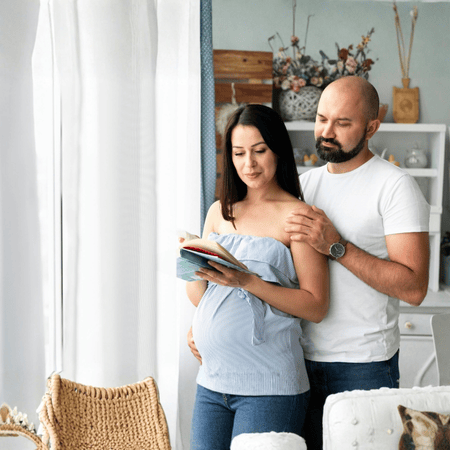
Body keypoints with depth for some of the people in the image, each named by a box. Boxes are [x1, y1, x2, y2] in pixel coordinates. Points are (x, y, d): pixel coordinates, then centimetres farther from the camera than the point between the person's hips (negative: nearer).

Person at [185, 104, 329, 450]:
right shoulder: (220, 212, 12)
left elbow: (316, 307, -10)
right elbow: (197, 297, 13)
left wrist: (246, 281, -19)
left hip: (269, 386, -5)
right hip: (211, 381, 5)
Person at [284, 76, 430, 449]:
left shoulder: (396, 186, -9)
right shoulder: (304, 184, 10)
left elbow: (414, 288, -18)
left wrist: (336, 246, -23)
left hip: (364, 366, -5)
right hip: (303, 359, 5)